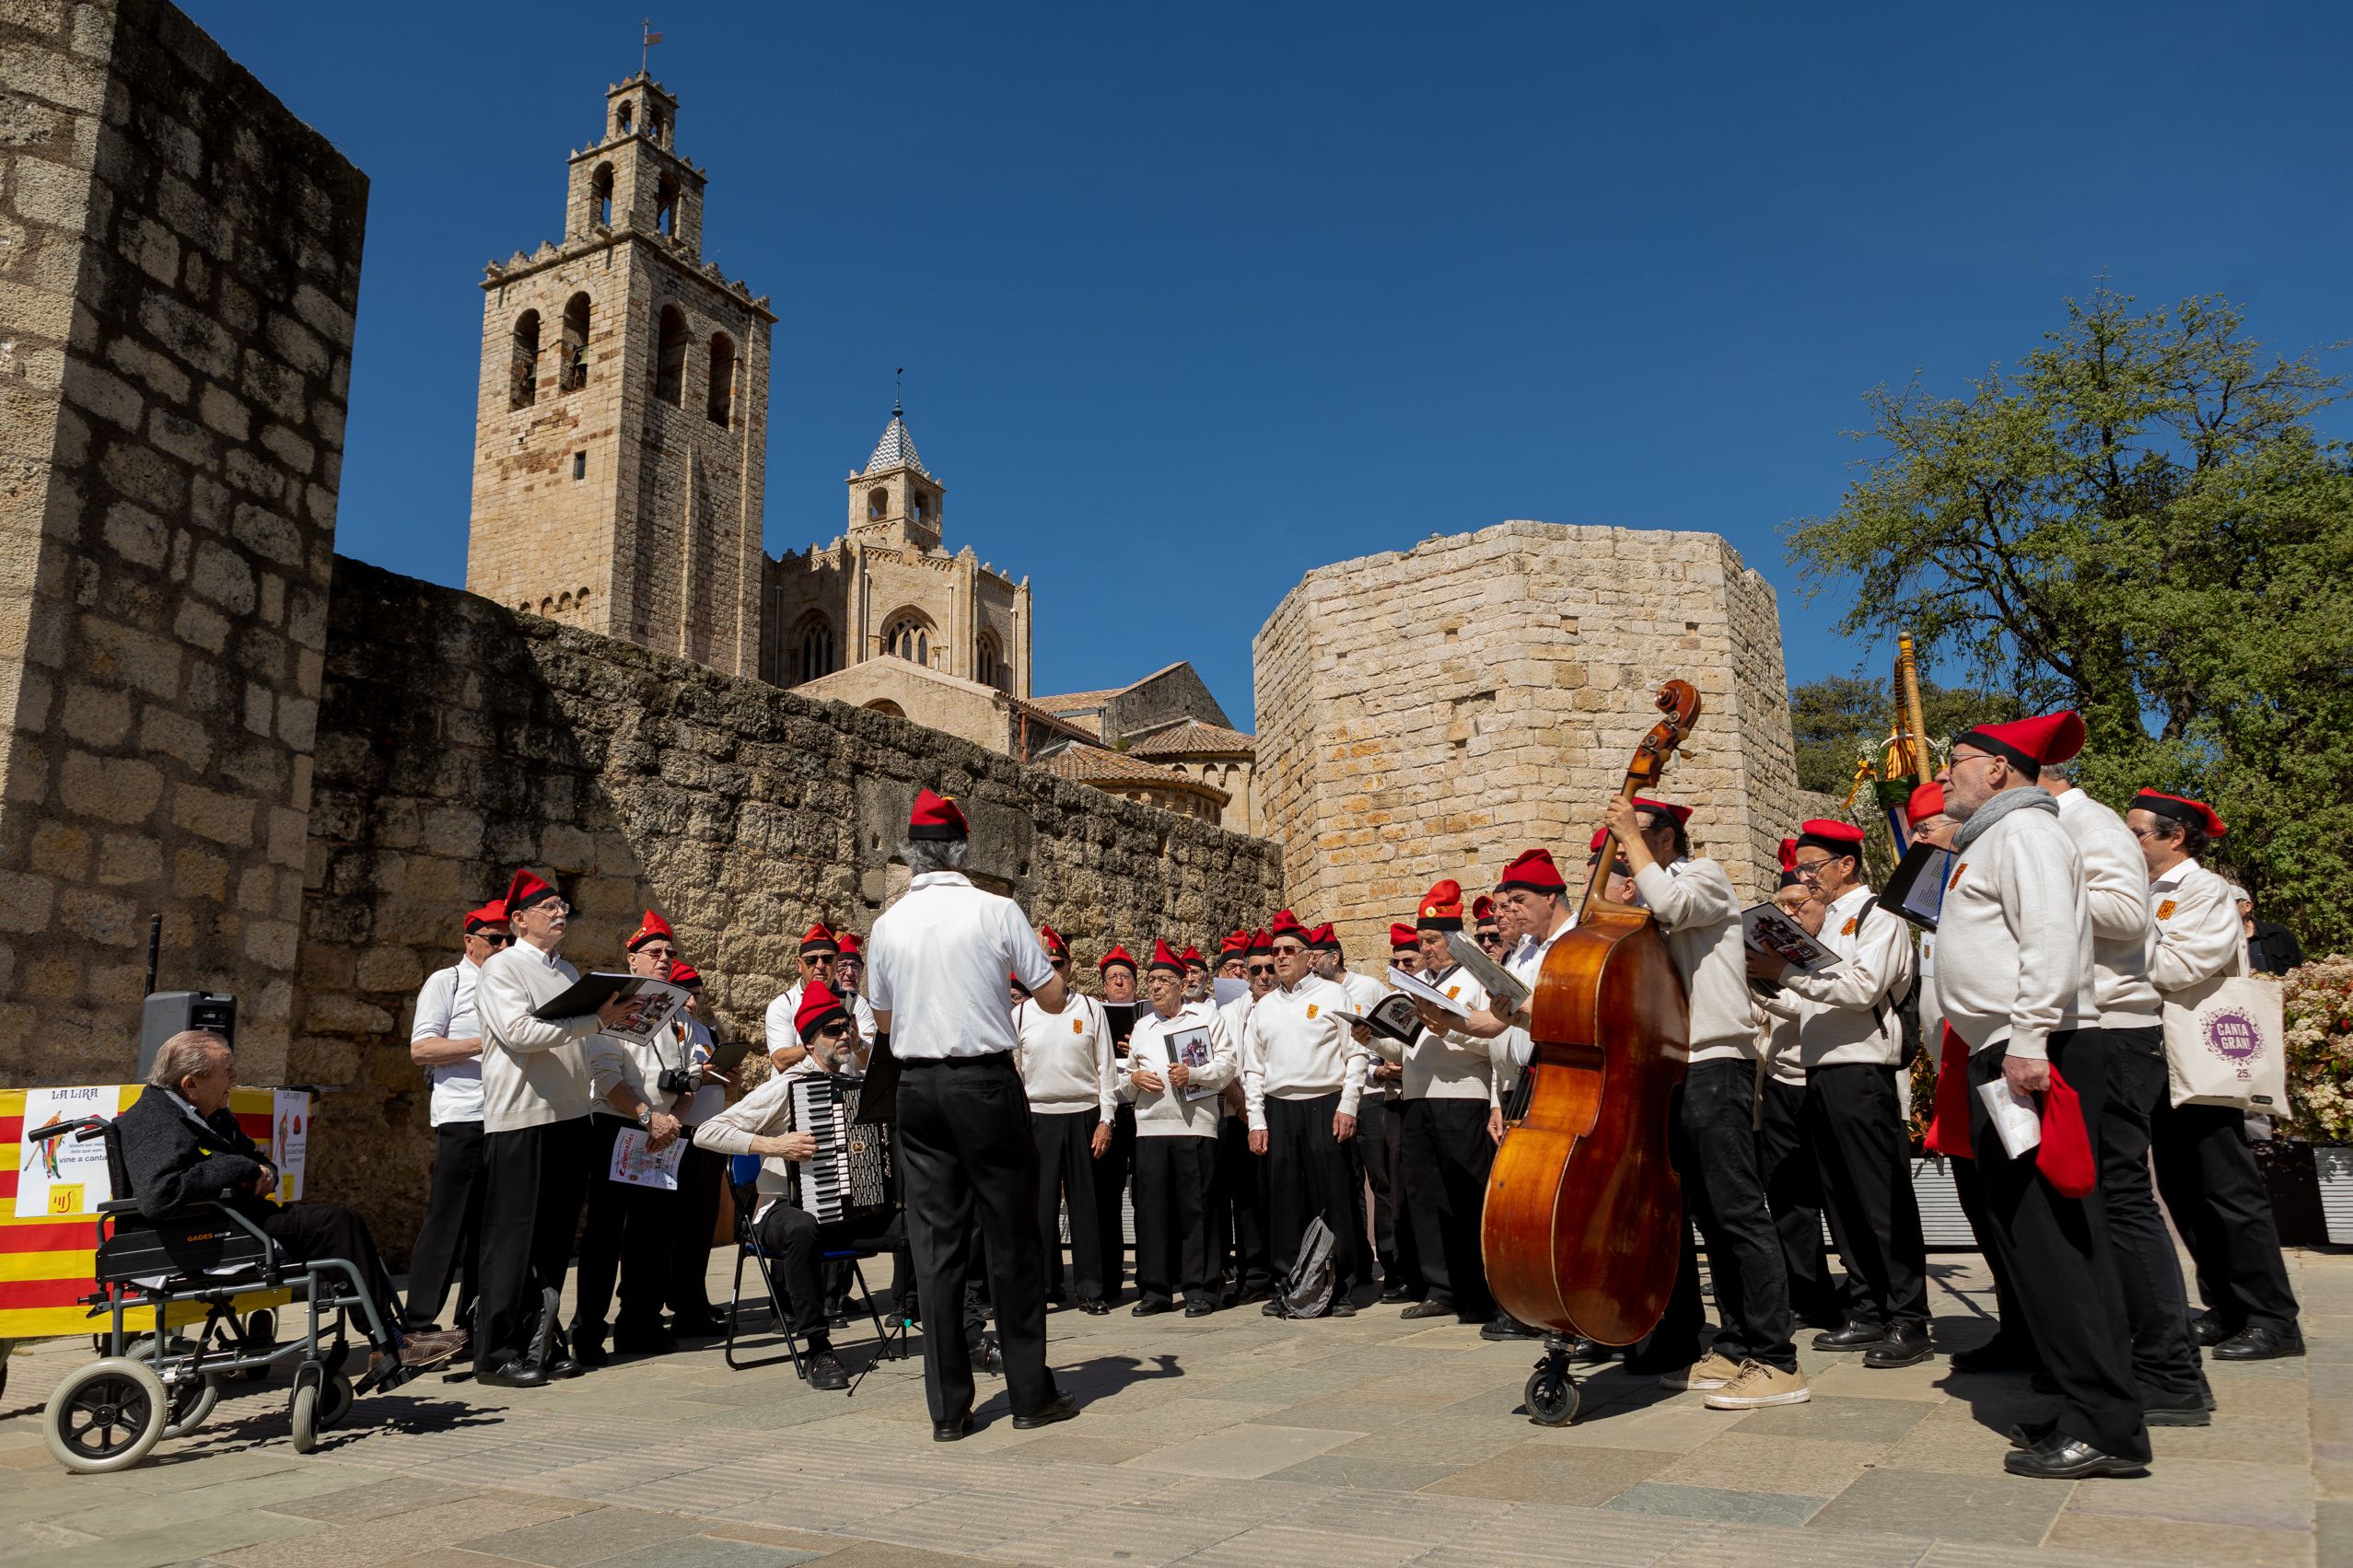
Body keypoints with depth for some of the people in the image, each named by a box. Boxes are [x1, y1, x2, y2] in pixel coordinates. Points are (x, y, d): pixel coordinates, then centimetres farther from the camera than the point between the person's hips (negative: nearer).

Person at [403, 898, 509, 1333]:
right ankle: (420, 1323, 5)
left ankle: (472, 1322, 18)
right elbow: (420, 1049, -8)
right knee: (446, 1222, -3)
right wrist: (484, 1044, -16)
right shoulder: (446, 982, 1)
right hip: (462, 1117, -6)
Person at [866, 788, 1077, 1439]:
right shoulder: (996, 912, -7)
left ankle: (948, 1406, 11)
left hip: (916, 1087, 3)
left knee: (936, 1243, 6)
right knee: (1011, 1237, 6)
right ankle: (1030, 1393, 13)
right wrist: (1013, 967, 17)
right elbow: (1054, 999, -1)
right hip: (986, 1083, -3)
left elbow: (883, 1021, 14)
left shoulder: (888, 925, 3)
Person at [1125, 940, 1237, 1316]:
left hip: (1196, 1125, -4)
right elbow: (1125, 1081, 26)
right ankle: (1155, 1289, 10)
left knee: (1196, 1208, -2)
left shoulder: (1205, 1015, 8)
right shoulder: (1141, 1027, 22)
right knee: (1151, 1208, 2)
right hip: (1150, 1127, 4)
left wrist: (1193, 1074, -14)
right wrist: (1134, 1078, 3)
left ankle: (1199, 1289, 6)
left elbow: (1227, 1063, 0)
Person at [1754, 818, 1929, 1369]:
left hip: (1862, 1071, -9)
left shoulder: (1879, 915, -4)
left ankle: (1909, 1323, 0)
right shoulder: (1826, 921, 21)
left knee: (1884, 1200, -6)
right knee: (1842, 1200, 10)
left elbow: (1862, 987, -18)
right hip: (1820, 1072, 9)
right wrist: (1771, 982, 6)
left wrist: (1787, 971, -19)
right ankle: (1867, 1314, 18)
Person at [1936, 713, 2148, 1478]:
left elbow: (2052, 937, -20)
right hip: (2009, 1061, 10)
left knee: (2045, 1236, -9)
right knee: (2041, 1235, 11)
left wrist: (2029, 1039, -27)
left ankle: (2105, 1426, -5)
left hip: (2036, 1057, -10)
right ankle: (2095, 1412, 17)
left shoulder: (2023, 829, -6)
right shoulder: (1990, 842, 24)